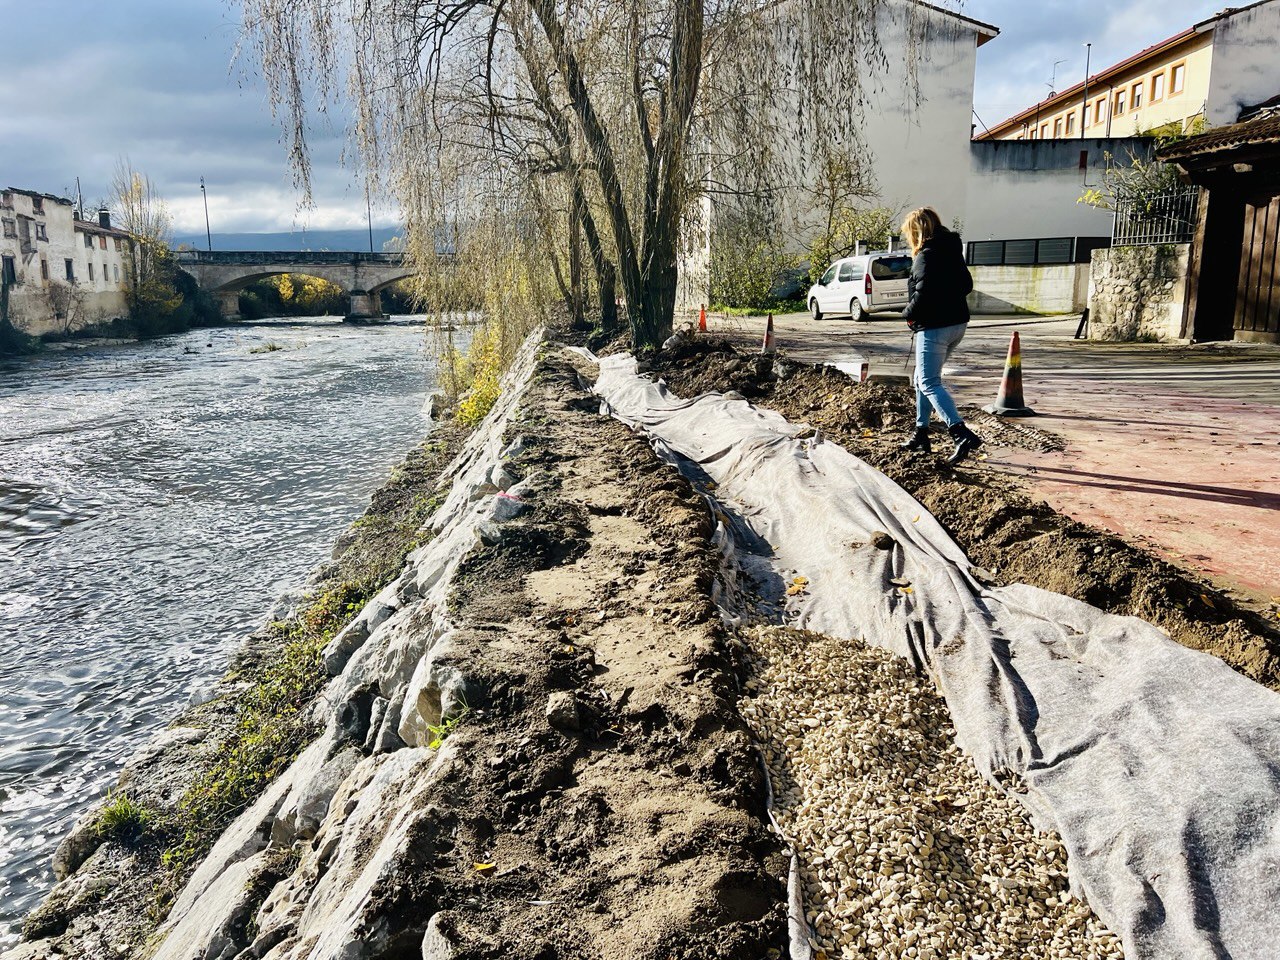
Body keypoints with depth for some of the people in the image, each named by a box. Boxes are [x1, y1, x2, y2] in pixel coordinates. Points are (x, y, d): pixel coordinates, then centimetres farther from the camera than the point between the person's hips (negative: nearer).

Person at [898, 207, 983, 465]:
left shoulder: (927, 256, -16)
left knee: (930, 383, -10)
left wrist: (908, 314, -7)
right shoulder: (952, 251, 12)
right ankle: (921, 434, 24)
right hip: (957, 322, 10)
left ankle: (963, 435, -22)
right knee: (922, 379, 19)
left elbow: (923, 295, -24)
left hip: (934, 327, -10)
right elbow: (966, 285, 20)